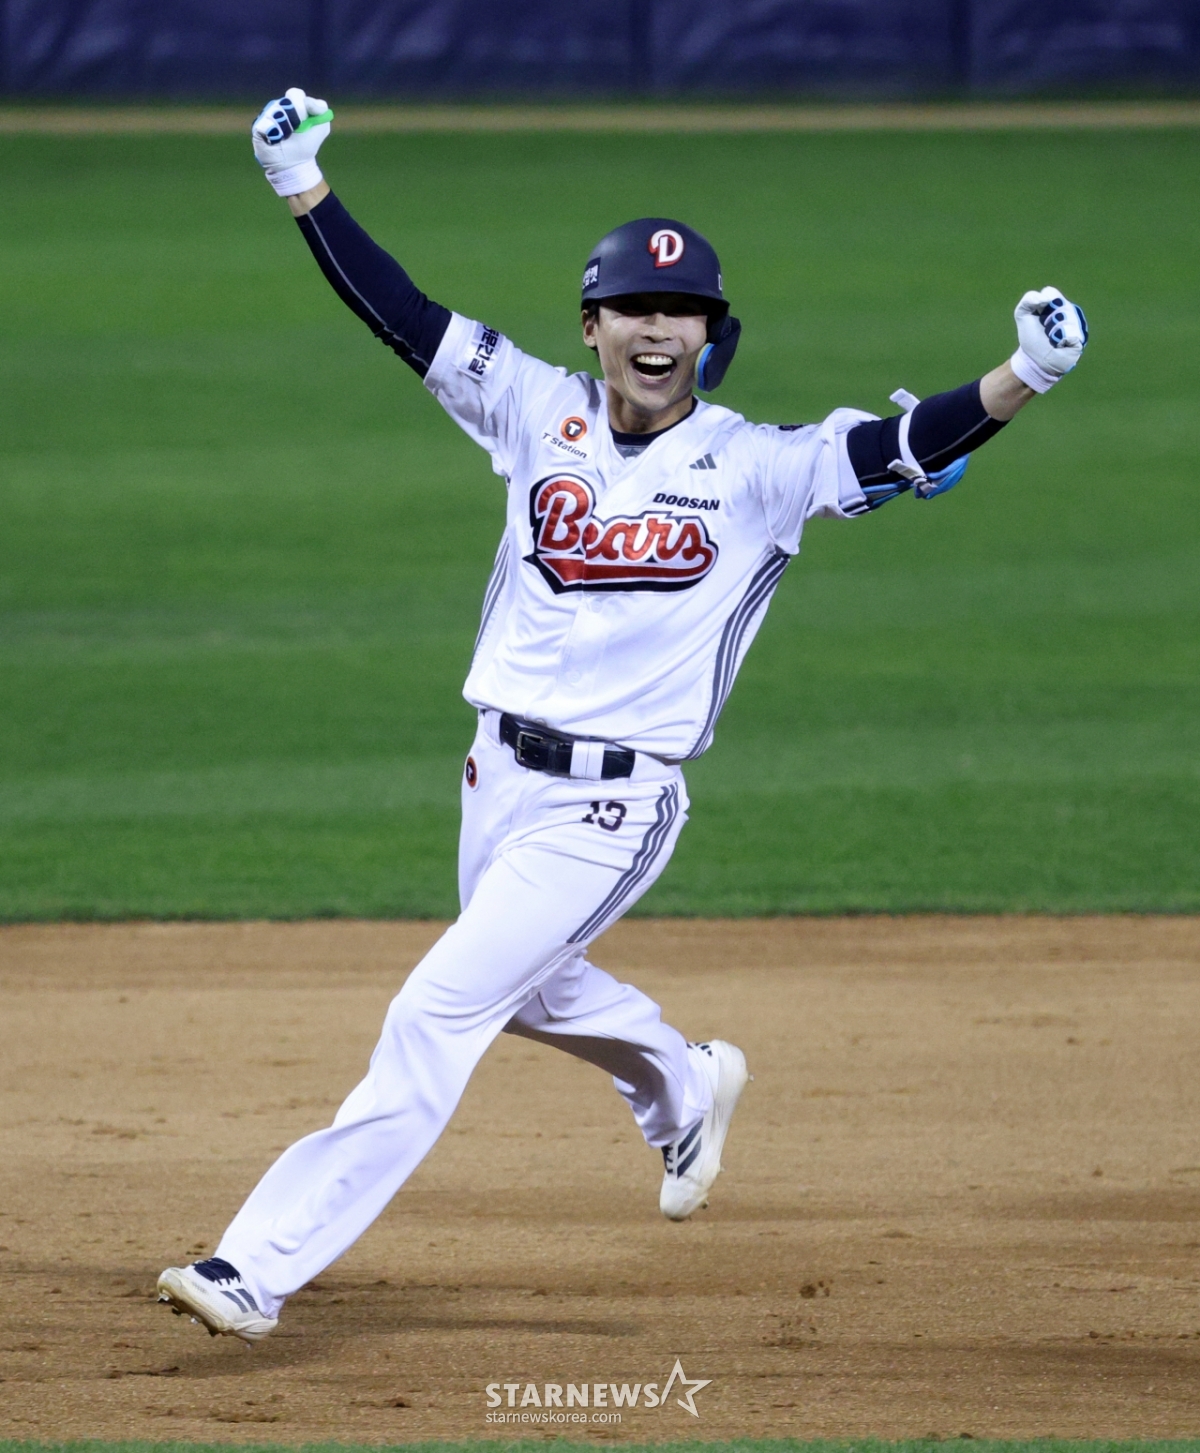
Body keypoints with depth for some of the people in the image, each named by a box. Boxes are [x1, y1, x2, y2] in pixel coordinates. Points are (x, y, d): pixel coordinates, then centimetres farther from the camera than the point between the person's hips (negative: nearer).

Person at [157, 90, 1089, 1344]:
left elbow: (908, 445, -16)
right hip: (501, 772, 6)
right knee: (532, 989, 27)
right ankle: (685, 1091, 59)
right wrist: (302, 188, -9)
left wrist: (1023, 380, -32)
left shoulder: (757, 470, -6)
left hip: (616, 803, -6)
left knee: (439, 1011, -12)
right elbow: (396, 312, 0)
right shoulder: (540, 416, 3)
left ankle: (259, 1270, -13)